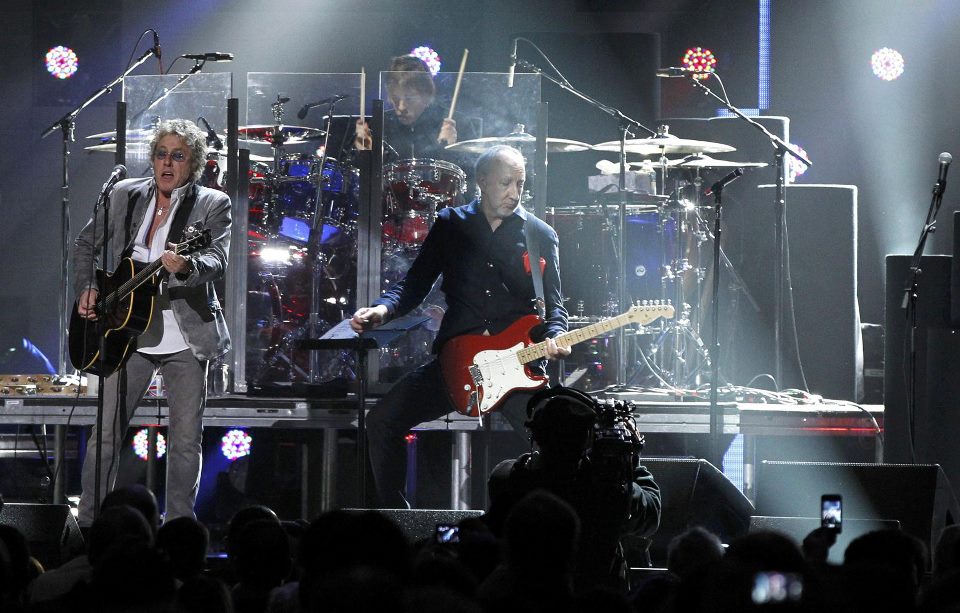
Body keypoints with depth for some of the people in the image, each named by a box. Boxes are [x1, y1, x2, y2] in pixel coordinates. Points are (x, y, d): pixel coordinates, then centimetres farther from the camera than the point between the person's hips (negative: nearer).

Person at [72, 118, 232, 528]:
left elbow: (217, 262, -19)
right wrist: (88, 289, 2)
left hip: (187, 336, -2)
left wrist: (186, 266, -40)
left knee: (186, 440, 0)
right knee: (105, 433, -1)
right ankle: (88, 522, 8)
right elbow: (86, 245, 18)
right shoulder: (125, 195, 6)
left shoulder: (213, 204, -3)